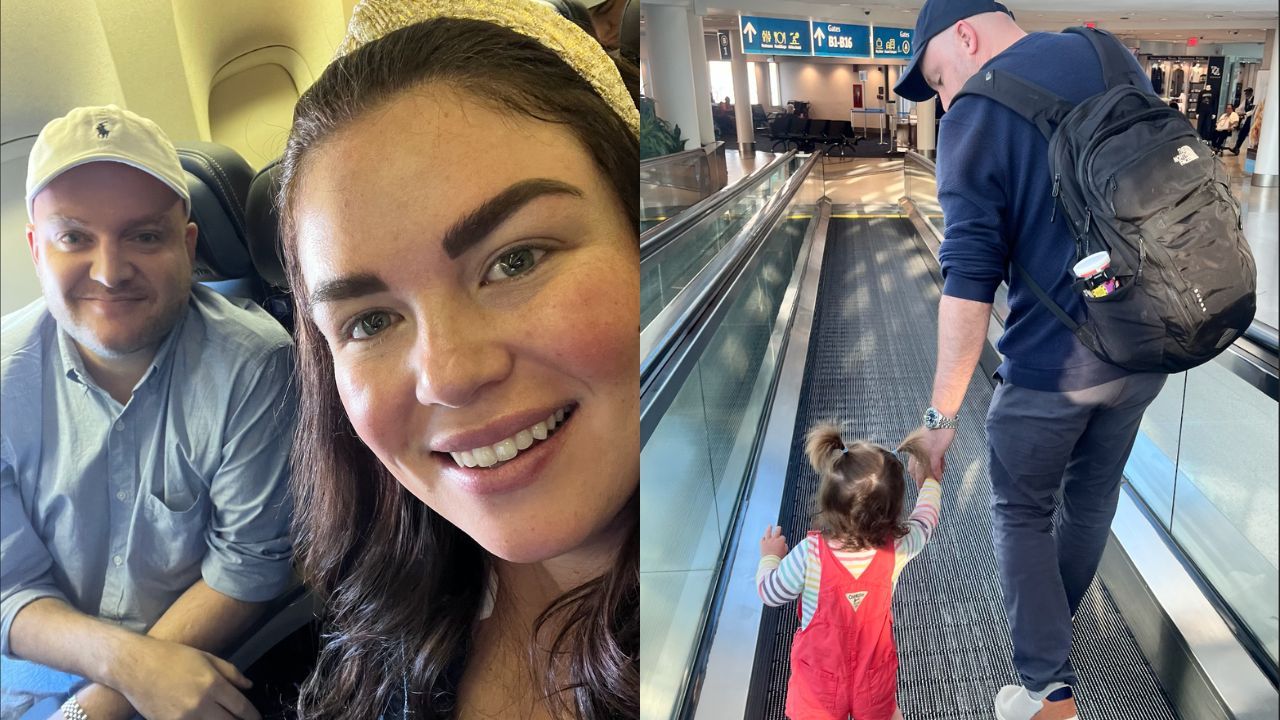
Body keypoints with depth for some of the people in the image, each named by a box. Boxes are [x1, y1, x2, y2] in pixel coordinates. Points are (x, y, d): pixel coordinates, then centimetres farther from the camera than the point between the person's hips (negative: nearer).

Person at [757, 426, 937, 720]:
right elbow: (925, 519, -1)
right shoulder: (897, 549, -24)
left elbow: (770, 593, -13)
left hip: (820, 677, -2)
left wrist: (769, 557, 7)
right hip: (874, 674, 2)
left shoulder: (810, 554, -31)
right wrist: (930, 479, 18)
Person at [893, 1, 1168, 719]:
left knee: (1022, 515, 14)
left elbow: (970, 280, -20)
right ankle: (1056, 617, 49)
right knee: (1095, 493, 24)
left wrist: (943, 412, -15)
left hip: (1054, 361, -6)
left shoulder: (976, 112, -14)